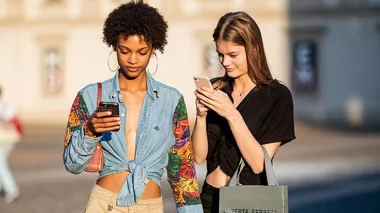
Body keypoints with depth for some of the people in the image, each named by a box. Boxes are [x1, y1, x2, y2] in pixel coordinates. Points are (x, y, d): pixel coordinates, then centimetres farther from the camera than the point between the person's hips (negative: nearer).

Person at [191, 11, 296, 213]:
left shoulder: (277, 96, -10)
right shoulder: (215, 89, 1)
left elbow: (259, 164, -16)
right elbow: (199, 156, -1)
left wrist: (231, 114, -23)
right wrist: (201, 114, -16)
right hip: (211, 197, 4)